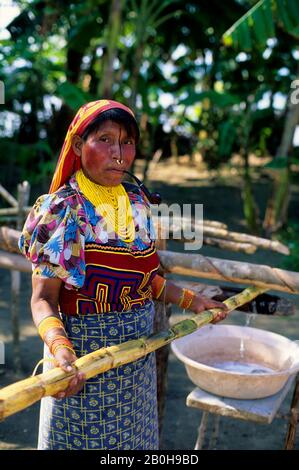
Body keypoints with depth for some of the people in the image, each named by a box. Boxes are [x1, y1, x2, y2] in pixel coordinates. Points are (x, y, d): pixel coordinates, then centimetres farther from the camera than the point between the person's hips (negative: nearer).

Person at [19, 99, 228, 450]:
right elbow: (44, 299, -17)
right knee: (85, 436, 12)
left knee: (132, 434, 21)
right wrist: (60, 348, -34)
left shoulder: (137, 203, 1)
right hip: (83, 355, -5)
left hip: (138, 352, 6)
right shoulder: (60, 210, -16)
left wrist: (188, 300, 13)